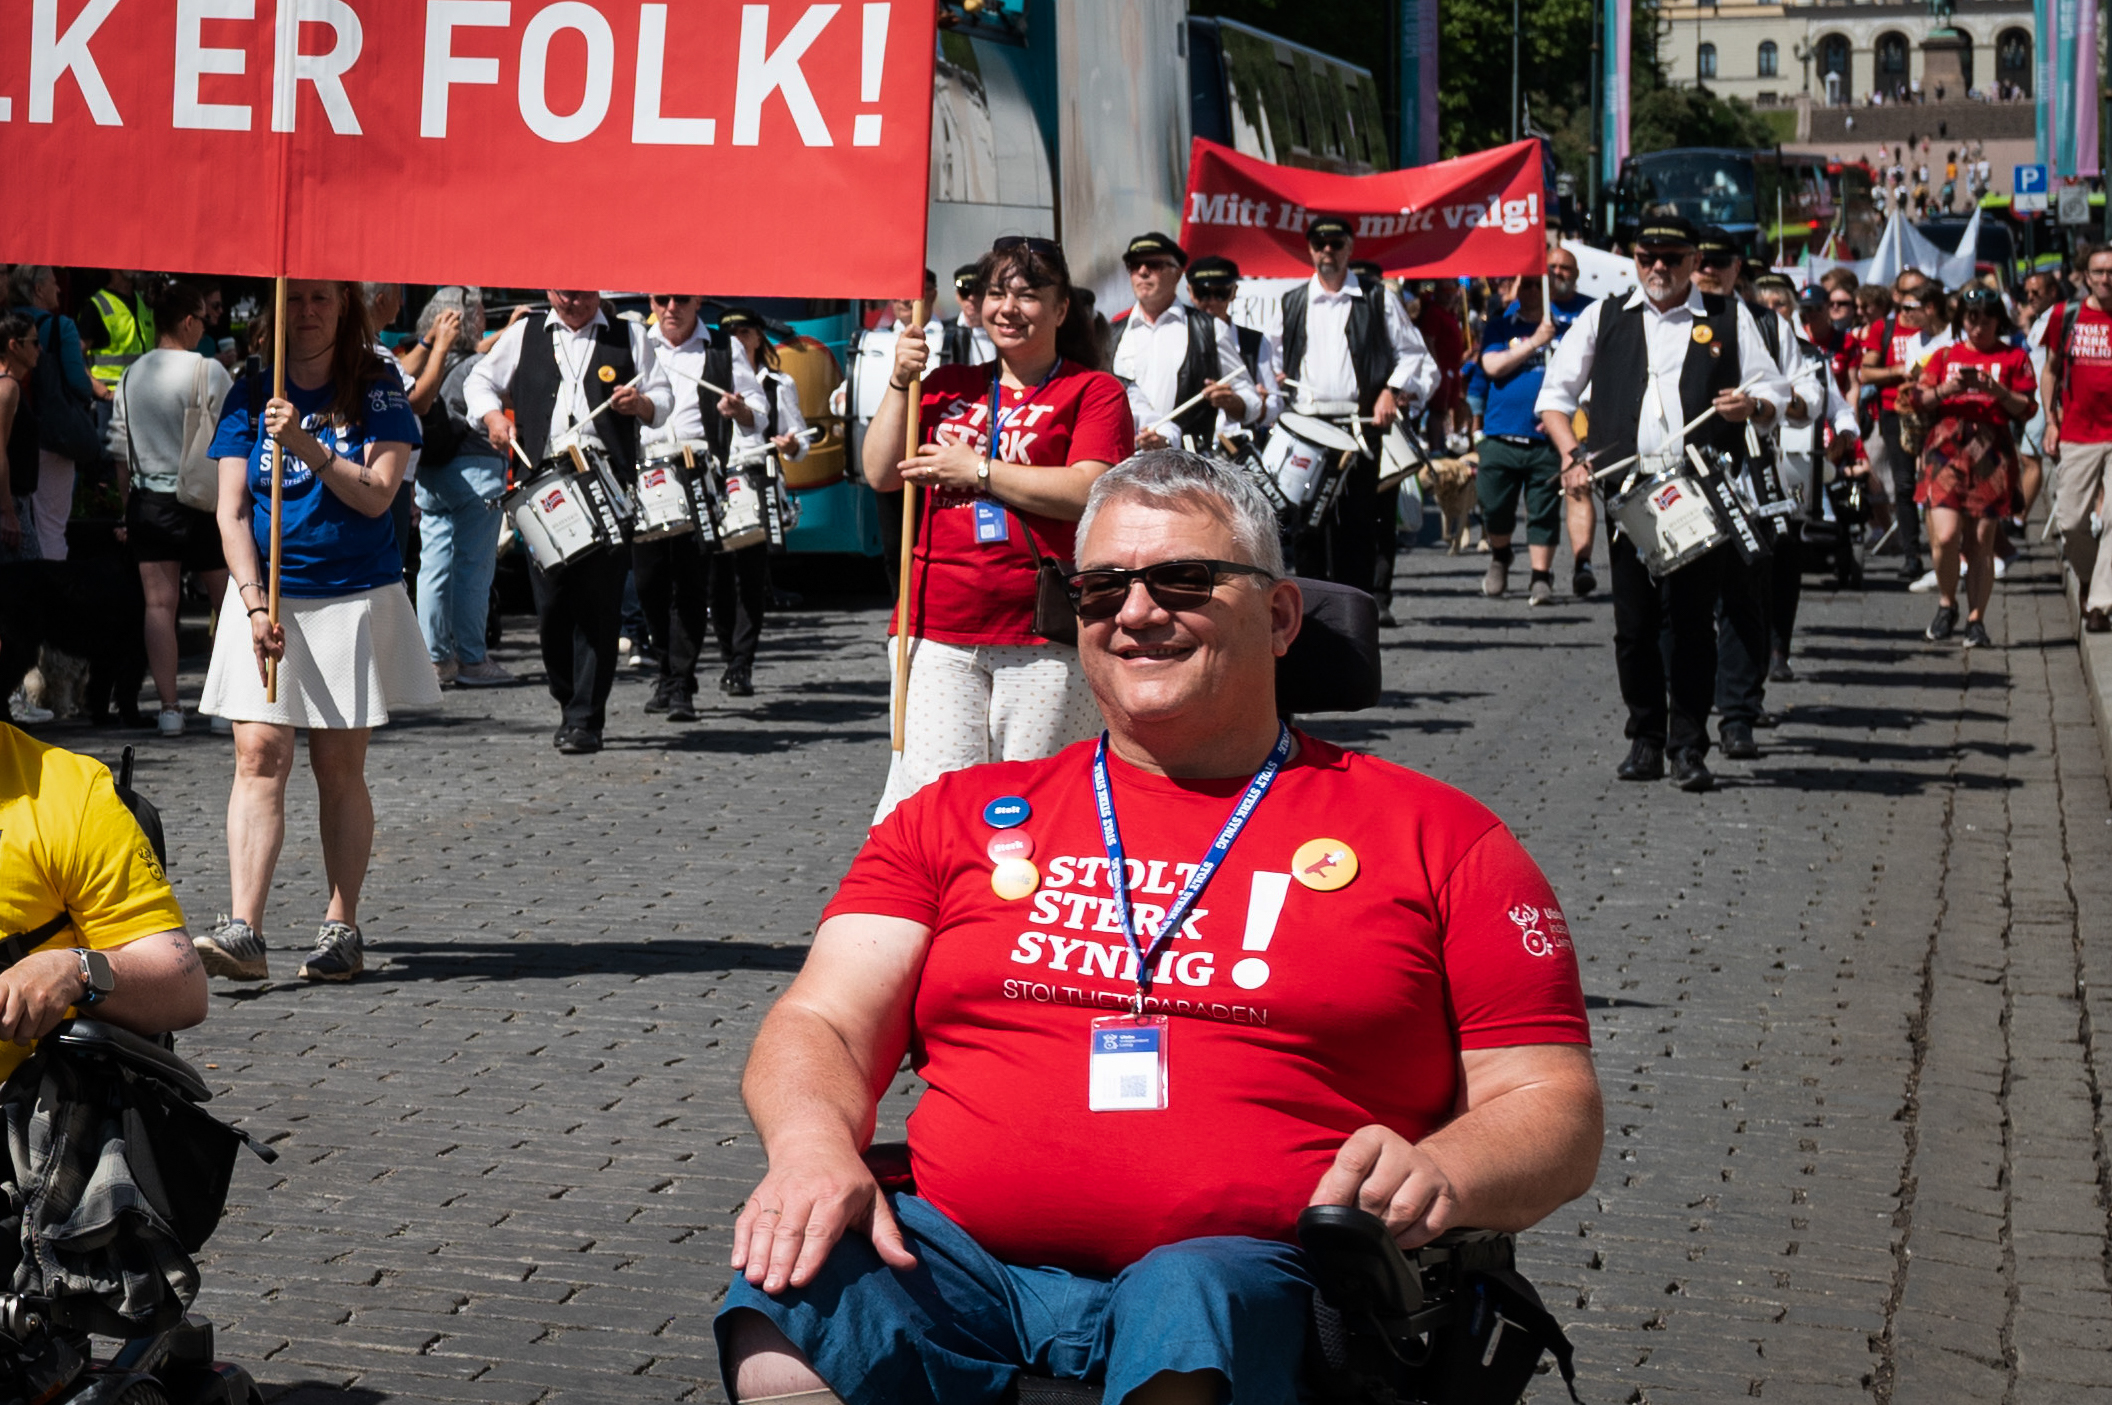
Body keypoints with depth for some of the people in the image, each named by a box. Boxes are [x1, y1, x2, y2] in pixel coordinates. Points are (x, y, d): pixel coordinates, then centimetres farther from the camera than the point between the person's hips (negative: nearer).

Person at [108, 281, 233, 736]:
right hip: (200, 499, -4)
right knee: (227, 602, 9)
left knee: (159, 604, 2)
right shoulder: (208, 372, -9)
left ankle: (169, 707, -2)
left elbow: (120, 452, 9)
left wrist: (130, 509, 17)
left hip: (147, 499, 4)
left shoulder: (130, 377, 6)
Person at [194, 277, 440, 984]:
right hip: (267, 596, 1)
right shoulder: (250, 394, 4)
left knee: (339, 767, 3)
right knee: (259, 754, -9)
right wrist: (254, 601, -12)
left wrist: (307, 446, -23)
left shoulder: (377, 390, 0)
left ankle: (341, 927, 12)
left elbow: (376, 495, -10)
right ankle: (243, 931, -16)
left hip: (355, 598, -1)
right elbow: (232, 511, 0)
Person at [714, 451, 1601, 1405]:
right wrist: (811, 1142, -10)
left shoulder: (1431, 836, 14)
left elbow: (1554, 1109, 10)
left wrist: (1441, 1177, -13)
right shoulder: (962, 817, 22)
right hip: (963, 1264, 2)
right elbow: (820, 1026, 14)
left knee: (1191, 1302, -38)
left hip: (1248, 1271, -2)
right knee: (796, 1300, -31)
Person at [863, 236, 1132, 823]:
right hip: (938, 628, 3)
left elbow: (1085, 492, -10)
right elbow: (880, 474, 12)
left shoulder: (1095, 392, 5)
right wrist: (901, 381, 3)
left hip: (1044, 638, -3)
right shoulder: (947, 386, 19)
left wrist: (976, 472, -7)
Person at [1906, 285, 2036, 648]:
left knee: (1981, 543, -1)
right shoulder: (1945, 355, 16)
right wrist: (1946, 390, -8)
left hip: (1991, 457, -1)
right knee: (1945, 536, -14)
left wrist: (1996, 390, -13)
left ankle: (1976, 620, 7)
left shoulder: (2014, 357, 10)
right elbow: (1920, 401, 11)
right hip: (1946, 451, 1)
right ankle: (1946, 604, 10)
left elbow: (2027, 409, 3)